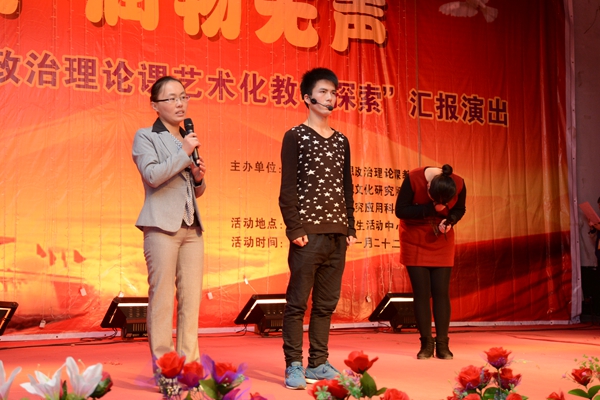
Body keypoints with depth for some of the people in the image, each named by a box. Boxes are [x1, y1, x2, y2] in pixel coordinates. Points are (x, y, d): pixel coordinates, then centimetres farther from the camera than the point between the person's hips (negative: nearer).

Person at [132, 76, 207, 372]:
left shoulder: (187, 140, 21)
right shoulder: (146, 137, 4)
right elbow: (152, 175, -13)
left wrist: (199, 177, 5)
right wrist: (184, 153, -10)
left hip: (192, 226, 6)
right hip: (162, 225, -6)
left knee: (192, 298, 3)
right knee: (162, 297, -7)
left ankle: (189, 362, 9)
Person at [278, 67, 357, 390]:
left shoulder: (341, 141, 16)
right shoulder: (296, 137, 0)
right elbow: (287, 188, -6)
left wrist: (350, 228, 11)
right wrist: (295, 229, -13)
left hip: (337, 235, 5)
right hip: (309, 233, -5)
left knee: (326, 303, 8)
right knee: (297, 302, -2)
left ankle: (318, 363, 15)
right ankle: (293, 367, 3)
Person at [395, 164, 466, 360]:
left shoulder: (459, 185, -17)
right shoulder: (413, 179, -25)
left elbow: (459, 209, 1)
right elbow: (400, 210, -20)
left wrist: (449, 221, -20)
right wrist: (430, 209, -28)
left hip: (441, 242, 2)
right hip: (415, 241, -2)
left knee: (441, 291, -3)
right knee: (421, 292, -4)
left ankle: (442, 344, 3)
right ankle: (426, 344, 4)